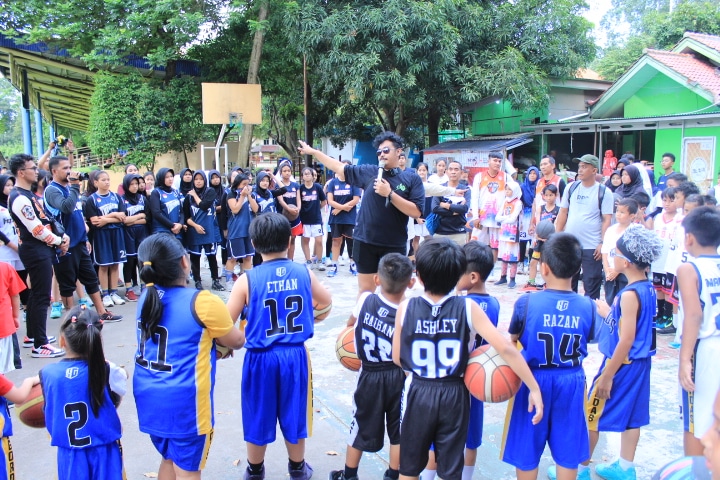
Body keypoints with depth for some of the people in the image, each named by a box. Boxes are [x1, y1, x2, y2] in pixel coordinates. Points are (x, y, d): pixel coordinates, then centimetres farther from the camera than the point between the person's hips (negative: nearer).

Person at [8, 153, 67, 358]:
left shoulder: (28, 194, 13)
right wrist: (59, 241, -7)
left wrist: (61, 237, 0)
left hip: (40, 250, 10)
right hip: (36, 251, -10)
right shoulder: (20, 198, -18)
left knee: (36, 294, 19)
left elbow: (45, 221, 15)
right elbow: (37, 230, -21)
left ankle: (32, 335, 31)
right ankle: (40, 345, -3)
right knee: (41, 297, -7)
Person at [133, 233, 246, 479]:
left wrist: (212, 341, 9)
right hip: (183, 401, -7)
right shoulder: (203, 302, -18)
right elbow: (236, 341, -3)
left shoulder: (146, 297, 2)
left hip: (148, 395, 7)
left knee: (169, 459, 23)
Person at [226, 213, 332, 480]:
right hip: (295, 355, 2)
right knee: (294, 416, 19)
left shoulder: (248, 280, -12)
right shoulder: (304, 273, -3)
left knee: (258, 418, 17)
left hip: (261, 358, -2)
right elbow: (326, 303, 14)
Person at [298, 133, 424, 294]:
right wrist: (313, 151, 10)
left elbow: (416, 212, -11)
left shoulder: (412, 179, -2)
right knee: (365, 290, 10)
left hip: (394, 245, -2)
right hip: (365, 242, 2)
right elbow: (340, 168, 11)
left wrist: (389, 194, -17)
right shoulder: (368, 172, 4)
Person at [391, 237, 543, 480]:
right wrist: (534, 387, -11)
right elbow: (505, 348, -18)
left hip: (417, 393, 0)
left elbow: (397, 358, -3)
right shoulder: (468, 308, -13)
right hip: (454, 396, 0)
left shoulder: (406, 308, -11)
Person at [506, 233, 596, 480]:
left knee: (527, 451, 15)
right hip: (571, 382, 2)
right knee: (567, 452, 17)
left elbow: (513, 339, -3)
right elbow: (585, 341, 5)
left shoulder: (526, 302, -17)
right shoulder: (587, 306, -9)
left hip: (534, 380, -2)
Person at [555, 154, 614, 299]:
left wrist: (603, 243, -15)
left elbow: (607, 220, -7)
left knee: (591, 285, 2)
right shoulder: (571, 188, 6)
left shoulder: (603, 192, -5)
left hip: (592, 246, -4)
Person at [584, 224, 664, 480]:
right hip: (640, 363, 9)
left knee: (591, 414, 5)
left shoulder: (629, 294, -24)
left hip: (623, 364, -9)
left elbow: (626, 340, -24)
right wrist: (607, 312, 20)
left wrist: (607, 375, -19)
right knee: (631, 415, 19)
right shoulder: (648, 288, 2)